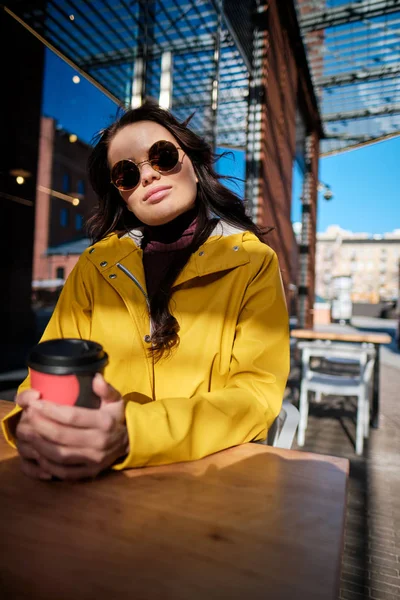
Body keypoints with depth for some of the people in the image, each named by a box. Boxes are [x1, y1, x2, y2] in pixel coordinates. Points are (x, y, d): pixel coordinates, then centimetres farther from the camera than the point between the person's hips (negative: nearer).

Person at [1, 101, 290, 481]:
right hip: (98, 475, 3)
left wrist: (132, 435, -26)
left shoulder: (253, 264, -3)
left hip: (211, 467, -2)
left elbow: (257, 391, -12)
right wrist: (37, 420, -18)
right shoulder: (96, 264, 5)